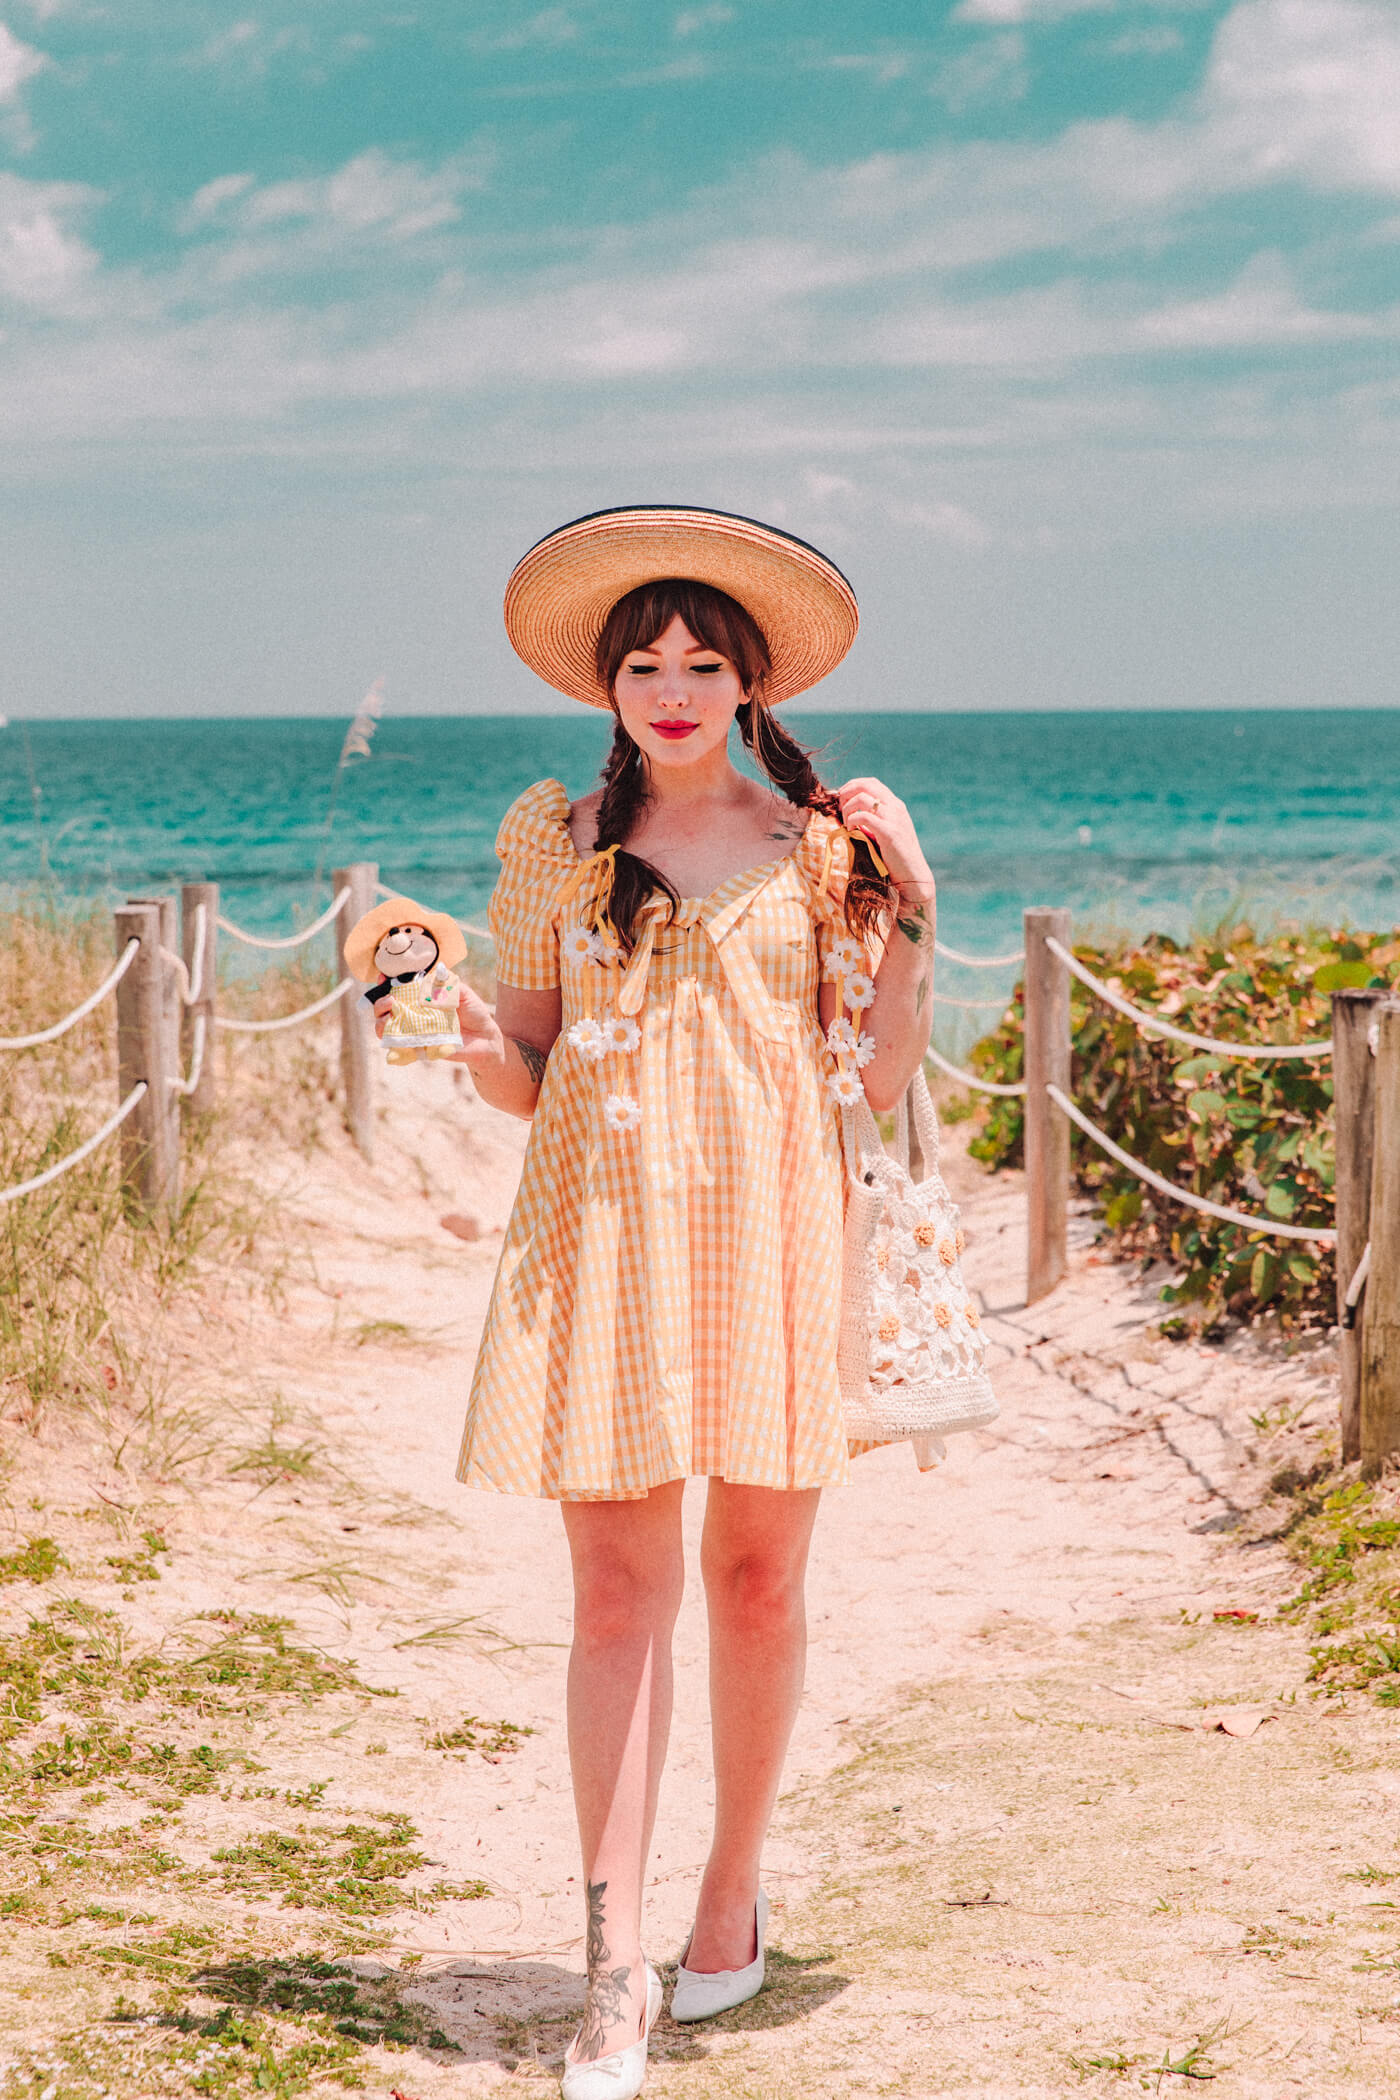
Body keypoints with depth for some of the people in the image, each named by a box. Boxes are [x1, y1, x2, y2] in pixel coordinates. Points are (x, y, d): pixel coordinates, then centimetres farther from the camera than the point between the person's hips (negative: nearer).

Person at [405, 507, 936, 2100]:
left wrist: (910, 915, -3)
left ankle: (735, 1888, 26)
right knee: (617, 1591, -4)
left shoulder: (823, 844, 7)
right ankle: (615, 1969, -3)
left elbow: (881, 1079, 6)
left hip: (771, 1235, 0)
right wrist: (478, 1046, -11)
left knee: (757, 1577, 5)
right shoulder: (554, 840, 9)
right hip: (605, 1238, 0)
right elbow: (525, 1075, 10)